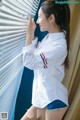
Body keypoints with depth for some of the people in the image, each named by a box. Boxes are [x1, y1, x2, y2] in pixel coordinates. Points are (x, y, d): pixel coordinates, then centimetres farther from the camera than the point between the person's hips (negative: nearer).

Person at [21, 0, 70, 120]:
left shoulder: (59, 45, -26)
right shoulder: (49, 37, 2)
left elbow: (29, 62, -26)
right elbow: (34, 53, 17)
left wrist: (30, 34, -24)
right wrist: (32, 34, 6)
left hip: (54, 98, -8)